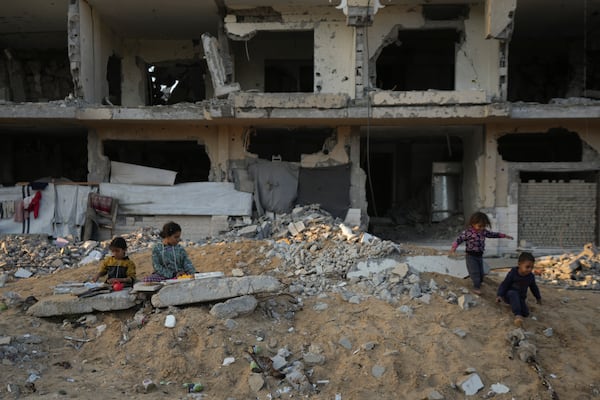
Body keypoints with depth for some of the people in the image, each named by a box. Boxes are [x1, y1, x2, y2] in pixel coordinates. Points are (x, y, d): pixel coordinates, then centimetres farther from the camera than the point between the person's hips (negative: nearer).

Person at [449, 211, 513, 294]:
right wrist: (453, 247, -33)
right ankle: (476, 287, -3)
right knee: (474, 272, -10)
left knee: (480, 272, 11)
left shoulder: (483, 232, 4)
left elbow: (493, 234, 15)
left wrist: (504, 236, 17)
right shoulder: (467, 232, -17)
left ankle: (479, 284, 27)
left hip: (479, 255, 7)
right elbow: (459, 239, -18)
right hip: (471, 256, -7)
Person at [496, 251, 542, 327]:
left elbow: (534, 287, 13)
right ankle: (517, 315, -47)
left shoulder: (531, 276, -6)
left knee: (525, 313, -13)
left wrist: (538, 298, 26)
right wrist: (500, 295, -28)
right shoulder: (512, 273, -20)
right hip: (509, 295, -5)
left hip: (520, 298, 5)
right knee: (513, 294, -39)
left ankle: (514, 305, 17)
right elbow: (504, 285, -15)